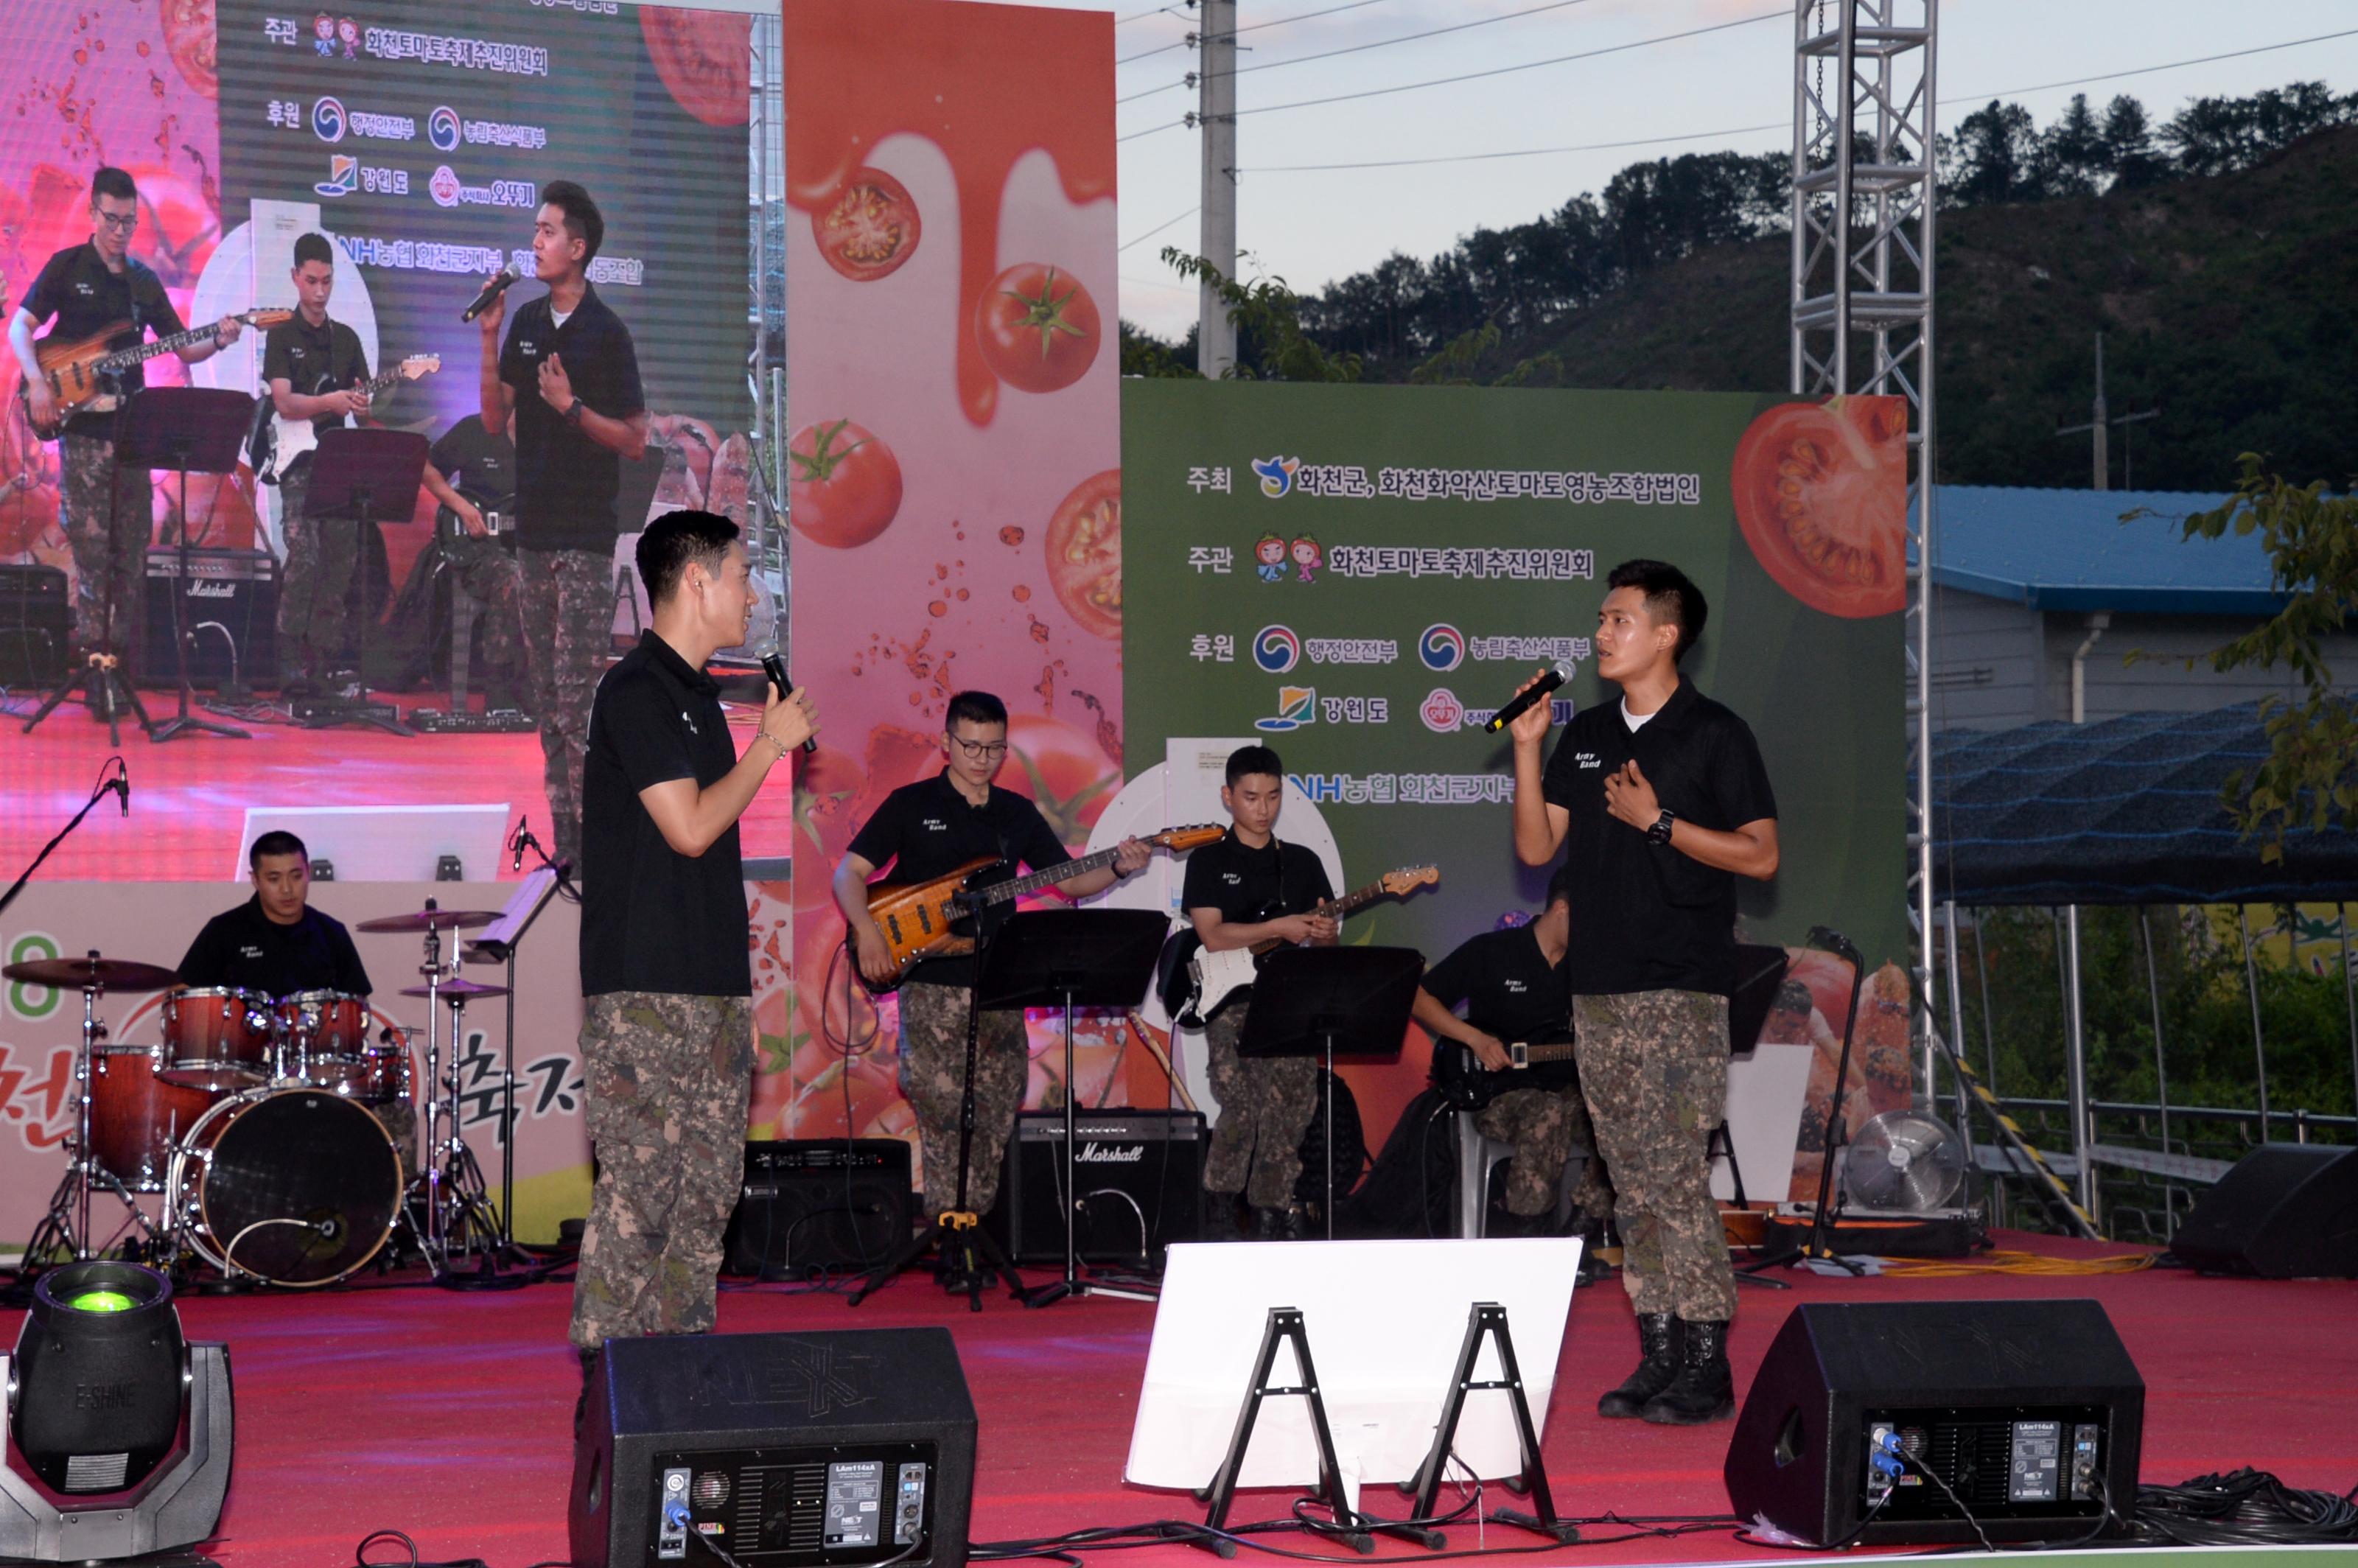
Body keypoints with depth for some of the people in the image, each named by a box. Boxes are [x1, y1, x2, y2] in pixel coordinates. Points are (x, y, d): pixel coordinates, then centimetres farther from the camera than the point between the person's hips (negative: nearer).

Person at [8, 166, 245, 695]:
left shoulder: (144, 281, 14)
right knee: (90, 543, -10)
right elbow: (20, 326, -1)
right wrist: (36, 383, -16)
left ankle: (120, 652, 9)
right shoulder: (67, 267, 1)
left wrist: (217, 340, -6)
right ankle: (92, 653, -9)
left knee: (131, 547, 3)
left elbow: (182, 349, 15)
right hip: (83, 426, -4)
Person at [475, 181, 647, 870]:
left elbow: (635, 441, -7)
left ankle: (592, 847, -6)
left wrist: (571, 406, -19)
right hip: (534, 529, 7)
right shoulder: (526, 323, 10)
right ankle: (563, 843, 13)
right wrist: (489, 342, -1)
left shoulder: (607, 333, -8)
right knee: (546, 698, 8)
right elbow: (495, 419, 8)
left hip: (586, 537, -7)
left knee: (577, 698, -10)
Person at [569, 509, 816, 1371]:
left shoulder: (694, 693, 18)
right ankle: (605, 1362, -6)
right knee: (642, 1177, -10)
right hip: (645, 984, -10)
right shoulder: (637, 690, -11)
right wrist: (771, 743, -8)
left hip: (711, 977, 10)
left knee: (711, 1178, 9)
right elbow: (689, 828, -16)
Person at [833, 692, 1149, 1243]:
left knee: (999, 1114, 2)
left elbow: (1069, 881, 15)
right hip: (931, 985, -4)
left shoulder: (1017, 814, 15)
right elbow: (849, 872, 0)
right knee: (943, 1113, -12)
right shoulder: (911, 805, 3)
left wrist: (1117, 869, -4)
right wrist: (867, 931, -16)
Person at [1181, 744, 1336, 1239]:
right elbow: (1212, 936, -6)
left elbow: (1325, 944, 18)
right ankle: (1219, 1204, -3)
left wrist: (1324, 933, -6)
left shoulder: (1302, 863, 18)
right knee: (1243, 1101, -21)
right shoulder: (1208, 862, 7)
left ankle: (1271, 1210, -2)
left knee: (1292, 1093, -15)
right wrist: (1278, 928, -13)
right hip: (1229, 997, -3)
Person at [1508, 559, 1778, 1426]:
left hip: (1681, 991, -6)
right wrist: (1526, 750, 3)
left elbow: (1759, 855, -7)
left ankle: (1707, 1368, -7)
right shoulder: (1585, 735, 14)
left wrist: (1657, 822, -13)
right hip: (1599, 987, 7)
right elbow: (1536, 848, 12)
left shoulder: (1715, 735, -4)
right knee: (1632, 1180, 7)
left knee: (1674, 1174, -11)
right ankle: (1659, 1353, 12)